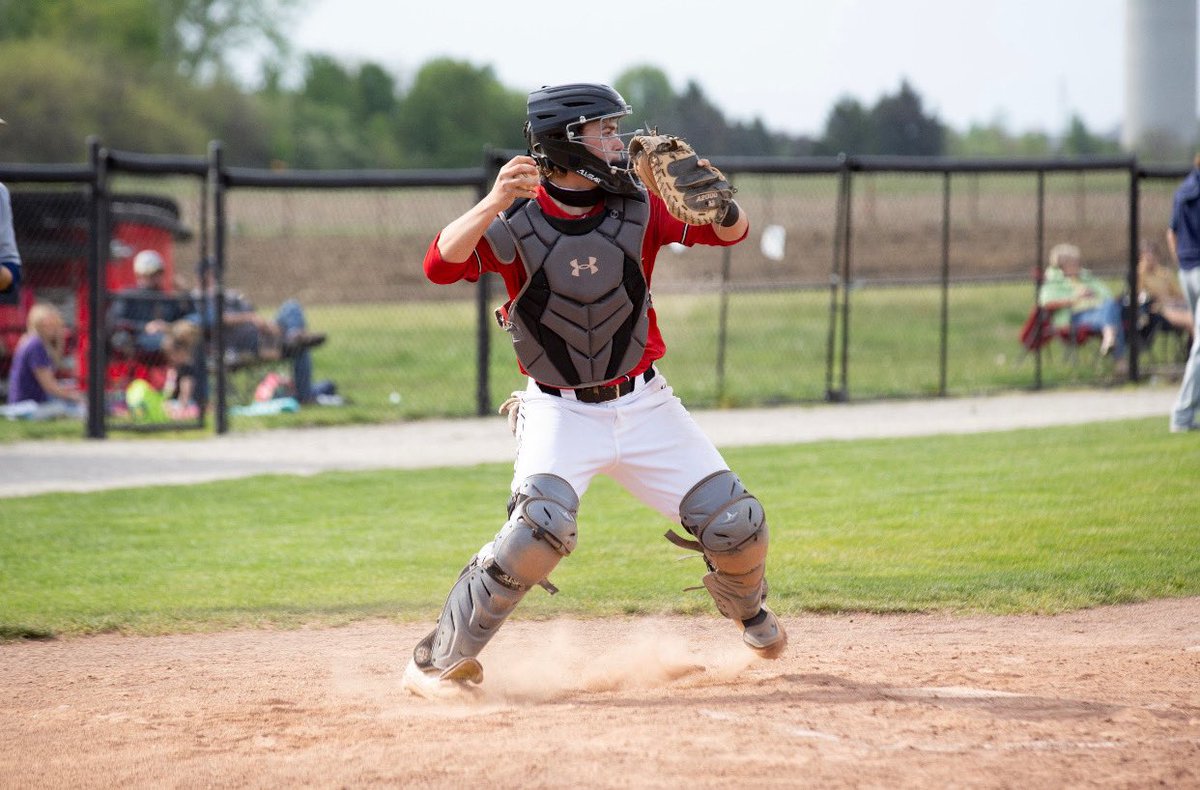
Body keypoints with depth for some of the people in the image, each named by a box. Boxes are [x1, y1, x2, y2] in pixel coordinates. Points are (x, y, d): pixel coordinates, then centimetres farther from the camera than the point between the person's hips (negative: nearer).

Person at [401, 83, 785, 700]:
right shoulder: (516, 221, -14)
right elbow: (441, 265, -28)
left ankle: (746, 610, 38)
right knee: (540, 528, -28)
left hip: (643, 404, 4)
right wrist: (494, 202, -42)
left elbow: (732, 231, -8)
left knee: (735, 525, 1)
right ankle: (438, 662, -14)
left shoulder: (637, 208, -5)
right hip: (559, 412, -4)